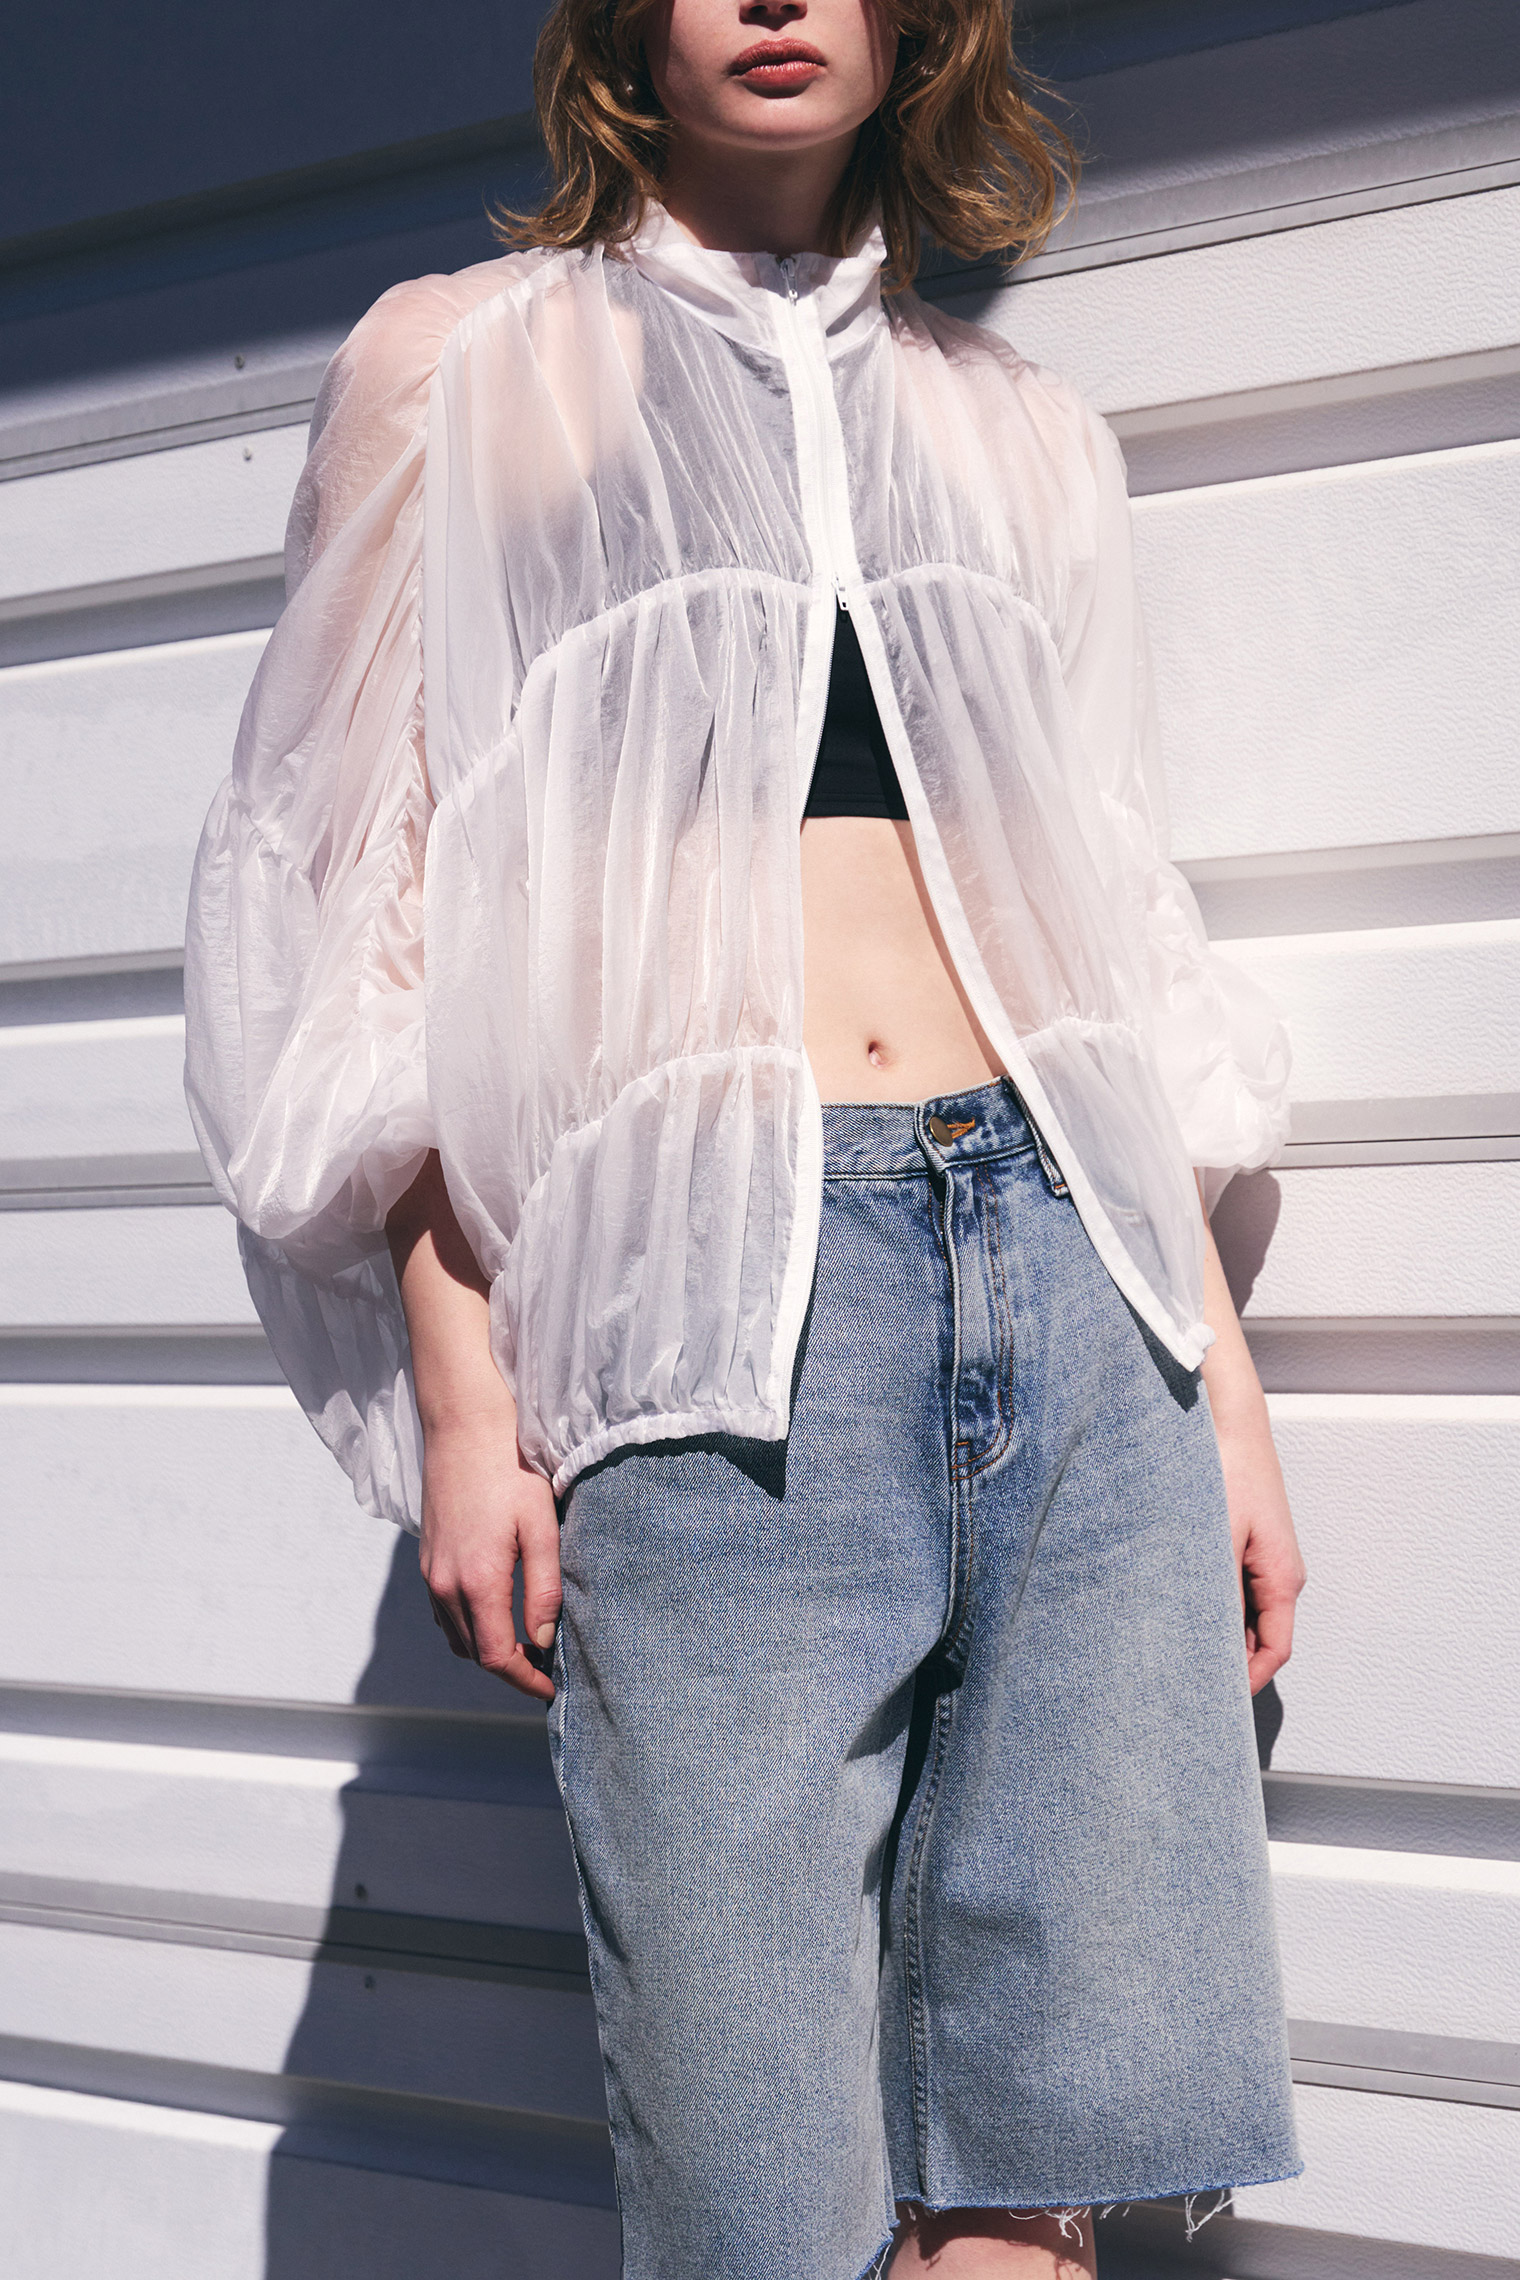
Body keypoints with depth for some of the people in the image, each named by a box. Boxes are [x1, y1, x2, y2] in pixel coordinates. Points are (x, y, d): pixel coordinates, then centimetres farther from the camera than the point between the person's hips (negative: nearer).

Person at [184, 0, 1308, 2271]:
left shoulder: (1019, 425, 21)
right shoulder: (453, 360, 11)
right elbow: (383, 898, 5)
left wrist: (1223, 1365, 12)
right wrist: (457, 1380, -4)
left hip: (1075, 1282, 4)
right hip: (702, 1305, -3)